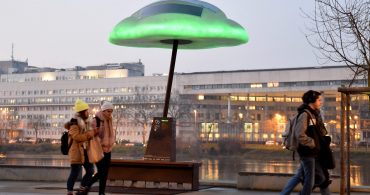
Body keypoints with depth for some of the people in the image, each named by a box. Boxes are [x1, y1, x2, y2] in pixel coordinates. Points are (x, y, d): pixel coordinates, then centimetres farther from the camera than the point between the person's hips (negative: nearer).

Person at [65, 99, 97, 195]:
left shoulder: (85, 122, 12)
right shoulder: (74, 123, -15)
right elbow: (77, 137, -25)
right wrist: (91, 133, -25)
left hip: (85, 151, 9)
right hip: (76, 151, -9)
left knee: (90, 170, 10)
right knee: (75, 173, -4)